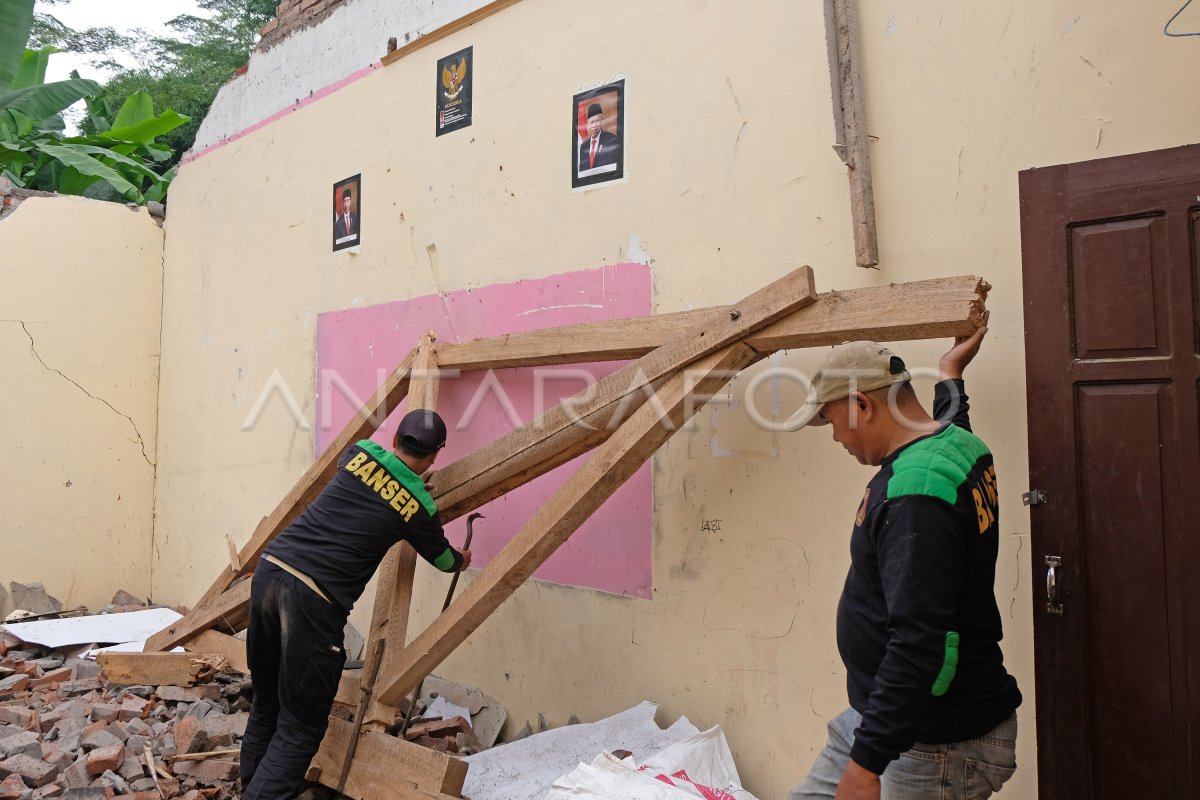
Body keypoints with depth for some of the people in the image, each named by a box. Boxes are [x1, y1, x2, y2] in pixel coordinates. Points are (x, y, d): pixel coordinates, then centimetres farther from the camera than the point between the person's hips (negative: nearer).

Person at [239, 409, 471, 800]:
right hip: (313, 600, -5)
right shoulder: (419, 508, 2)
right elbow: (443, 558, 23)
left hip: (270, 570, 6)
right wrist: (462, 559, 47)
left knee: (266, 706, 20)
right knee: (299, 728, 6)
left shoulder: (359, 454, 10)